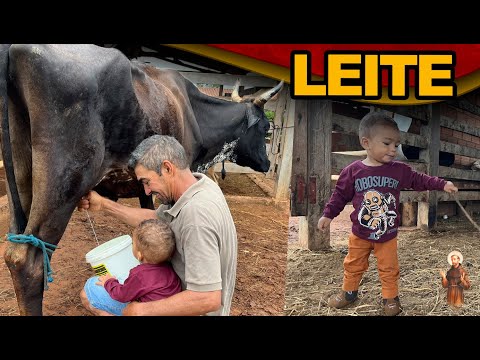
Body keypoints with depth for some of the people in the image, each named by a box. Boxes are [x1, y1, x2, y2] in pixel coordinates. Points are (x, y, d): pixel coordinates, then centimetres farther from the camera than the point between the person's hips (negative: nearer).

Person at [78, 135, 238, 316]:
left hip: (197, 310, -8)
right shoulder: (195, 184, -6)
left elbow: (208, 299, -36)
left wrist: (141, 310, -27)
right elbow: (154, 218, 10)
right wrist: (103, 204, 6)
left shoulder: (195, 215, -34)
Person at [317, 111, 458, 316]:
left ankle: (390, 297, 30)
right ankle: (349, 292, 36)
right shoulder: (353, 171, -13)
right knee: (353, 265, 16)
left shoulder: (399, 170, -9)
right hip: (359, 233, 0)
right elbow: (341, 194, -5)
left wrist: (442, 184, -7)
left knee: (389, 268, 13)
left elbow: (418, 181, 2)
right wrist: (328, 215, -6)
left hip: (387, 234, 1)